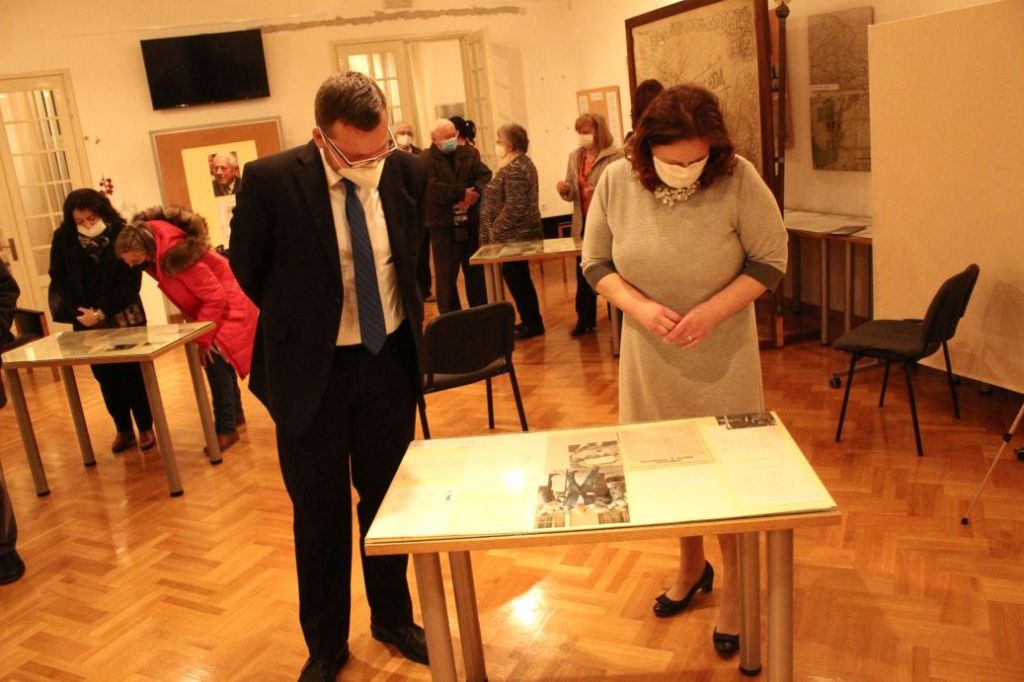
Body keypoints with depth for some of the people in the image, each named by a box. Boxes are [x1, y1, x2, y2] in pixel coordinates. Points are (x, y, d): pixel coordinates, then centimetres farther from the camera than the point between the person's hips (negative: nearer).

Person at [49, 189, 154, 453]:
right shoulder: (63, 238, -4)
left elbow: (131, 283, -15)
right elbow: (58, 280, 1)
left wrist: (101, 313, -19)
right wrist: (75, 312, -13)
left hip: (124, 318, -3)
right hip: (86, 321, 3)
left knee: (132, 373, 2)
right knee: (106, 377, 8)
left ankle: (145, 428, 16)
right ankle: (123, 429, 20)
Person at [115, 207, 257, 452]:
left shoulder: (175, 255, -35)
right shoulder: (147, 236, -13)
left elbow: (215, 297, -30)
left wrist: (203, 337, -23)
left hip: (226, 304, -9)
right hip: (208, 304, 9)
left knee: (215, 358, -15)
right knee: (218, 358, 16)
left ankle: (226, 429, -8)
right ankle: (234, 413, 31)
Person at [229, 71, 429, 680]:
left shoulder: (409, 172, -6)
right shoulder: (270, 181, -17)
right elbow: (247, 271, -1)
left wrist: (408, 315, 9)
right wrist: (302, 326, 7)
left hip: (390, 361, 3)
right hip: (311, 371, -2)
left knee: (388, 500, 16)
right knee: (320, 514, 11)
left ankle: (393, 619, 38)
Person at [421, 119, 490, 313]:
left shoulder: (469, 153, 10)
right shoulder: (425, 160, -7)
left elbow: (485, 175, -1)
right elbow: (431, 189, -21)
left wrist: (475, 192, -21)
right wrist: (462, 193, -20)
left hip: (471, 224, 5)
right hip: (443, 226, -5)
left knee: (476, 272, 15)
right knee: (446, 276, 2)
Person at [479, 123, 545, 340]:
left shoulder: (514, 169, -19)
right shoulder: (522, 162, 14)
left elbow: (514, 206, -24)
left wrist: (495, 230, -15)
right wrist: (496, 229, 19)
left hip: (514, 234, -10)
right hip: (521, 233, 10)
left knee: (515, 278, -1)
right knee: (519, 278, 16)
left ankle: (532, 323, 7)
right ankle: (530, 320, 24)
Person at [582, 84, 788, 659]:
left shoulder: (738, 179, -16)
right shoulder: (618, 182, -10)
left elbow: (771, 260, -9)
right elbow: (596, 262, -1)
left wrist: (712, 312, -23)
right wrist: (639, 307, -18)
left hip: (723, 357, -2)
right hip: (650, 356, 3)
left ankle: (735, 583, 30)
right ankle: (693, 566, 41)